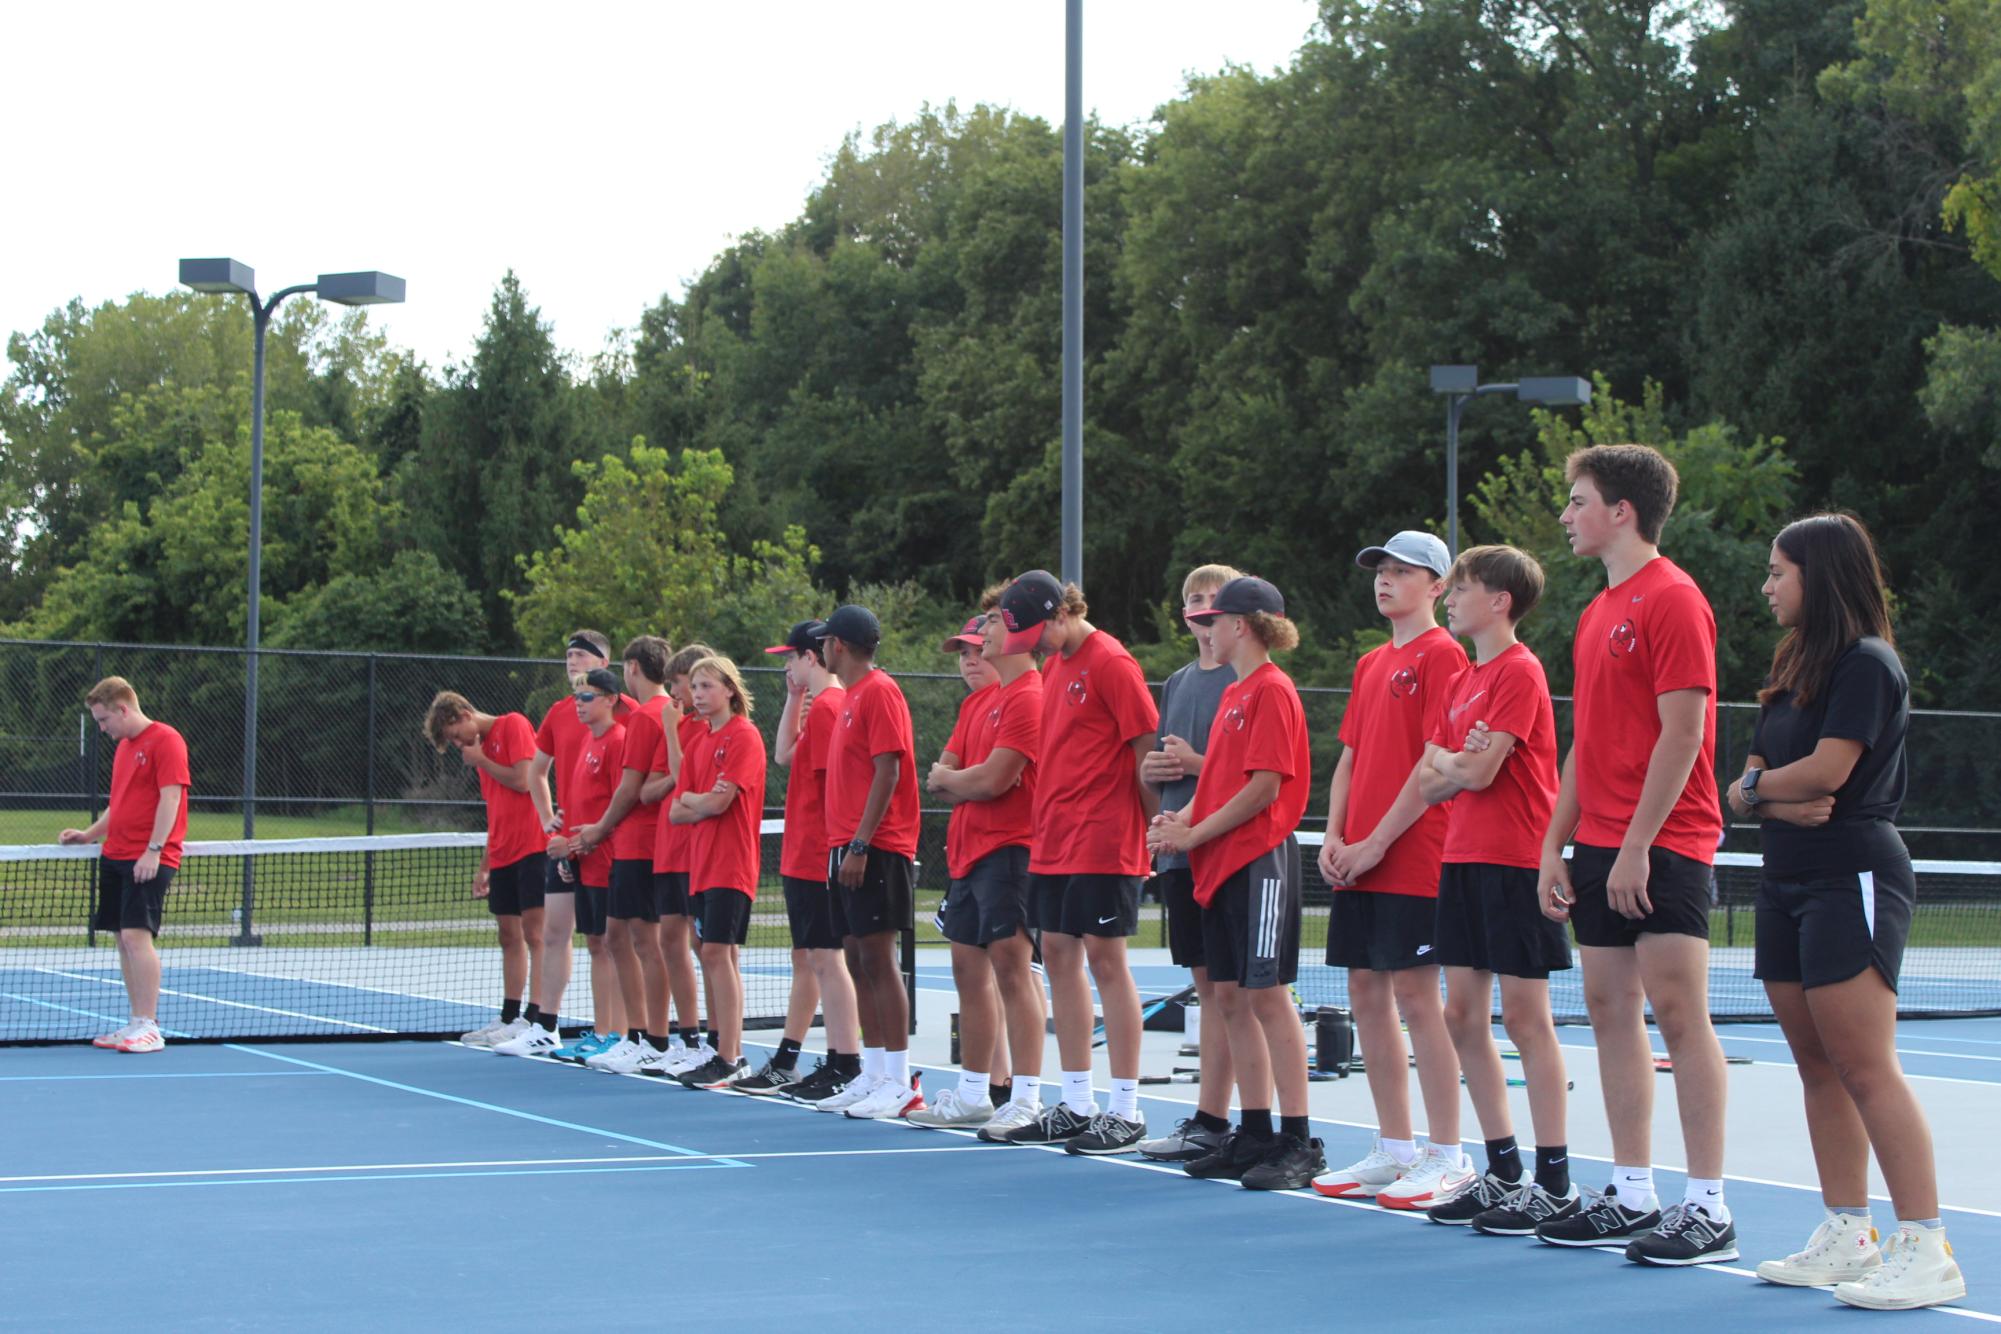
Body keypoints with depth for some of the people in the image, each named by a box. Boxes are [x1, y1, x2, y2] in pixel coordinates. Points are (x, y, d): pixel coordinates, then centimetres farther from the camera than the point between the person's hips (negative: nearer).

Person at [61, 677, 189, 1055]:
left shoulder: (165, 740, -9)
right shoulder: (123, 747, 18)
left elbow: (170, 797, -15)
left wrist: (153, 850, -21)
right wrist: (89, 834, 14)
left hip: (148, 860, -9)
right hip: (115, 855, 9)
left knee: (137, 935, -15)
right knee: (124, 939, 7)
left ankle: (148, 1027, -12)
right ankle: (137, 1024, 11)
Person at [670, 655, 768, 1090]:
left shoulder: (744, 736, -8)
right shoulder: (697, 744, 16)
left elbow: (719, 802, -15)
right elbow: (676, 812, 11)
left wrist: (690, 798, 3)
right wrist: (703, 803, -6)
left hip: (730, 863, -8)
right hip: (701, 862, 8)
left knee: (717, 953, -13)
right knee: (716, 958, 8)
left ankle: (728, 1061, -13)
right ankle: (732, 1054, 12)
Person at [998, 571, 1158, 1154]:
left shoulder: (1110, 662, -11)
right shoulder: (1055, 666, 14)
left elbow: (1146, 746, -12)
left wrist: (1157, 827, -11)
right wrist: (1043, 820, 14)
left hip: (1103, 841, -9)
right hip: (1053, 841, 9)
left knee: (1106, 961, -5)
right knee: (1059, 958, 9)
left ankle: (1126, 1111, 0)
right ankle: (1076, 1105, 15)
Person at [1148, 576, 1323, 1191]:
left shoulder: (1272, 691, -11)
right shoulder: (1234, 694, 18)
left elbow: (1263, 786, -17)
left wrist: (1194, 835, -12)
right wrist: (1181, 818, 3)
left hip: (1260, 859, -9)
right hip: (1222, 864, 9)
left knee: (1267, 996, -9)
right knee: (1230, 997, 9)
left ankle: (1298, 1142, -6)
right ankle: (1254, 1134, 14)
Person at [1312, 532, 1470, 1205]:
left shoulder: (1442, 655, -7)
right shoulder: (1370, 663, 18)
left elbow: (1437, 763, -14)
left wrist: (1377, 842, -15)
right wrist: (1335, 836, 4)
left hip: (1411, 857, -8)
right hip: (1357, 862, 8)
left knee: (1414, 996, -8)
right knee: (1367, 995, 8)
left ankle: (1447, 1157, -2)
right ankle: (1394, 1148, 16)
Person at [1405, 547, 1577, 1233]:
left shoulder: (1519, 671, -10)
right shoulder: (1460, 681, 17)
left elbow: (1480, 773, -17)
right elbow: (1430, 784, 12)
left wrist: (1449, 763, 3)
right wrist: (1458, 765, -8)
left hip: (1514, 863, -9)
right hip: (1463, 861, 9)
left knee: (1526, 1019, -6)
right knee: (1464, 1017, 8)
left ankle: (1554, 1184, -1)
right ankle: (1504, 1173, 15)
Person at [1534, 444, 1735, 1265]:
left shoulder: (1673, 601, -10)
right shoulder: (1599, 612, 17)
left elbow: (1682, 735, -16)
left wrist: (1637, 847, -19)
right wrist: (1555, 847, 14)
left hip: (1662, 847, -9)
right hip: (1599, 850, 9)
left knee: (1678, 1013, -8)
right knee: (1611, 1011, 8)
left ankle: (1708, 1209, -4)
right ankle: (1631, 1196, 14)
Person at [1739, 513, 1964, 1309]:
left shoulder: (1867, 663, -9)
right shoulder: (1792, 671, 17)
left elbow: (1827, 770, -18)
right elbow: (1746, 786, 12)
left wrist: (1759, 782, 0)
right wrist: (1775, 801, -10)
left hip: (1854, 879, -9)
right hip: (1788, 884, 9)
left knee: (1866, 1069, -13)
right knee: (1818, 1067, 8)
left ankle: (1926, 1250, -13)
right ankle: (1846, 1236, 13)